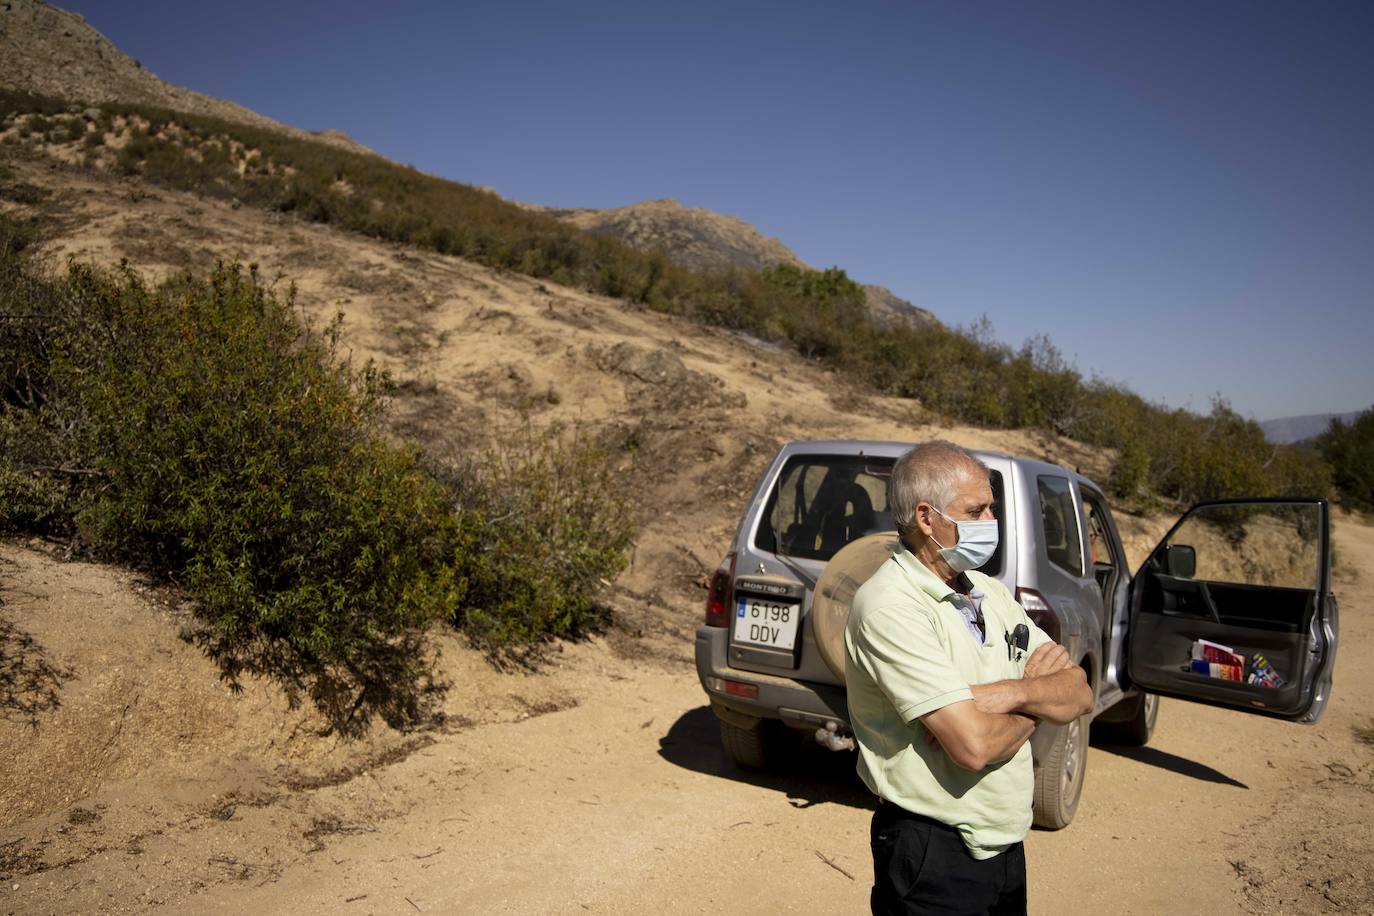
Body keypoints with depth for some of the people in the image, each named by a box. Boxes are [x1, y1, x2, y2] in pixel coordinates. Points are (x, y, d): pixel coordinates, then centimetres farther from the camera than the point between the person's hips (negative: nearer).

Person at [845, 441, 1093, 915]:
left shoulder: (989, 592, 5)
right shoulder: (888, 606, -22)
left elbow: (1080, 694, 2)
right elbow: (974, 746, -27)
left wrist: (1011, 693, -18)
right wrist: (1038, 700, -8)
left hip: (1006, 840, 8)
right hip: (933, 856, -7)